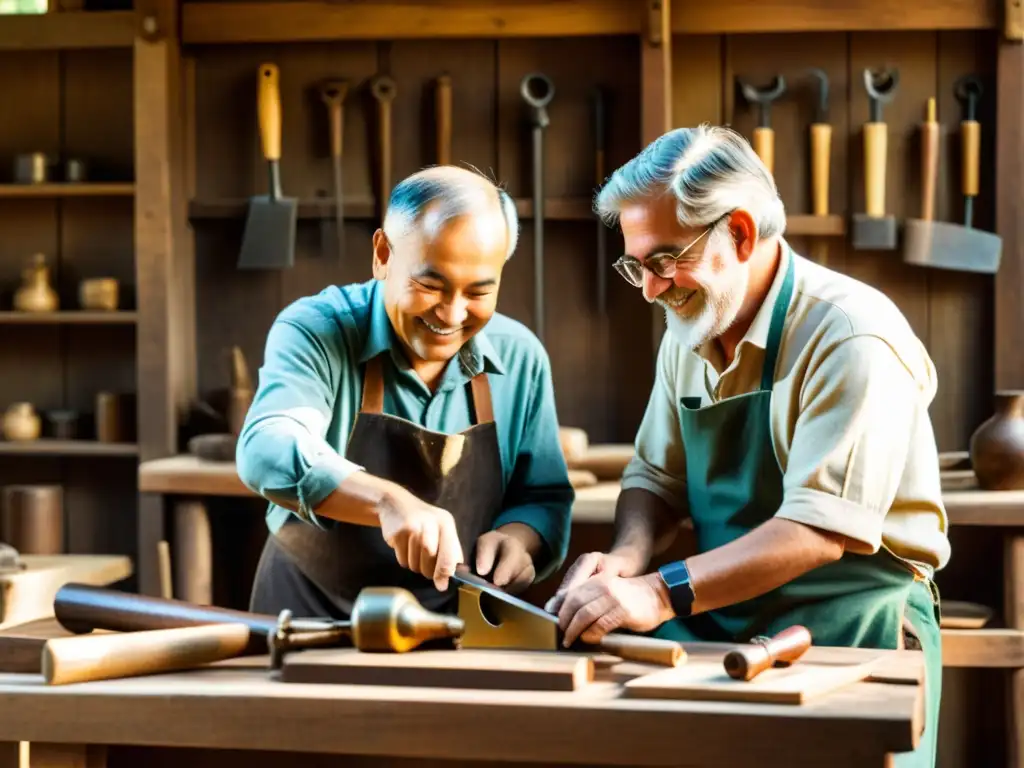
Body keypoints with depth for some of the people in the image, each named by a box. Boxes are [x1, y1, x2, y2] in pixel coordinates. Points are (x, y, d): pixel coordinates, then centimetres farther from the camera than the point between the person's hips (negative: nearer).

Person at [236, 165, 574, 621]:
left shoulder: (520, 357, 0)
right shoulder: (315, 330, -11)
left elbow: (546, 499, 8)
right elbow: (268, 450, -28)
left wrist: (519, 538, -15)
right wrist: (389, 500, -43)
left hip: (458, 634, 5)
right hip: (313, 616, -5)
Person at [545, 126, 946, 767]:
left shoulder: (852, 337, -16)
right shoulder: (689, 333, 9)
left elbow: (819, 530, -23)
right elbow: (657, 478, 14)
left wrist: (664, 593, -28)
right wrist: (628, 559, -9)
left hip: (851, 637, -6)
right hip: (725, 628, 6)